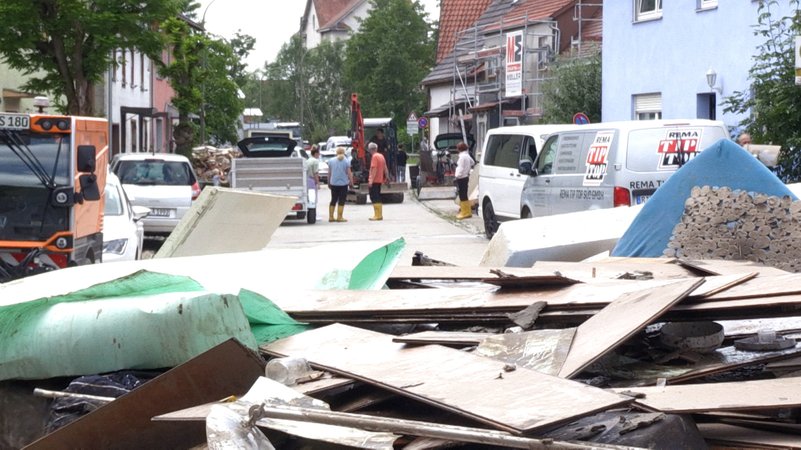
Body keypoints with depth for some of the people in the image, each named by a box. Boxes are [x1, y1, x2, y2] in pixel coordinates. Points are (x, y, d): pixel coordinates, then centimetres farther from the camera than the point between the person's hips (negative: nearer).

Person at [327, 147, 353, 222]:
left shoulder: (331, 161, 2)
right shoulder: (346, 162, -6)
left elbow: (329, 173, 7)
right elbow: (349, 173, -7)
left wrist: (329, 183, 15)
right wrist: (351, 182, 3)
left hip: (333, 183, 3)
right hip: (343, 183, -3)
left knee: (333, 200, 11)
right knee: (341, 201, 1)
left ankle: (331, 217, 11)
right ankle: (339, 217, -1)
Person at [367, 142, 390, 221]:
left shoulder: (374, 156, -13)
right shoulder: (381, 156, 13)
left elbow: (374, 169, -20)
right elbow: (385, 168, 16)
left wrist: (371, 180, -21)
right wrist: (387, 177, 22)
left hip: (374, 181, -9)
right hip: (379, 180, 9)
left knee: (374, 198, -7)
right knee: (377, 198, 14)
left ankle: (378, 215, -10)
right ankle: (379, 215, 17)